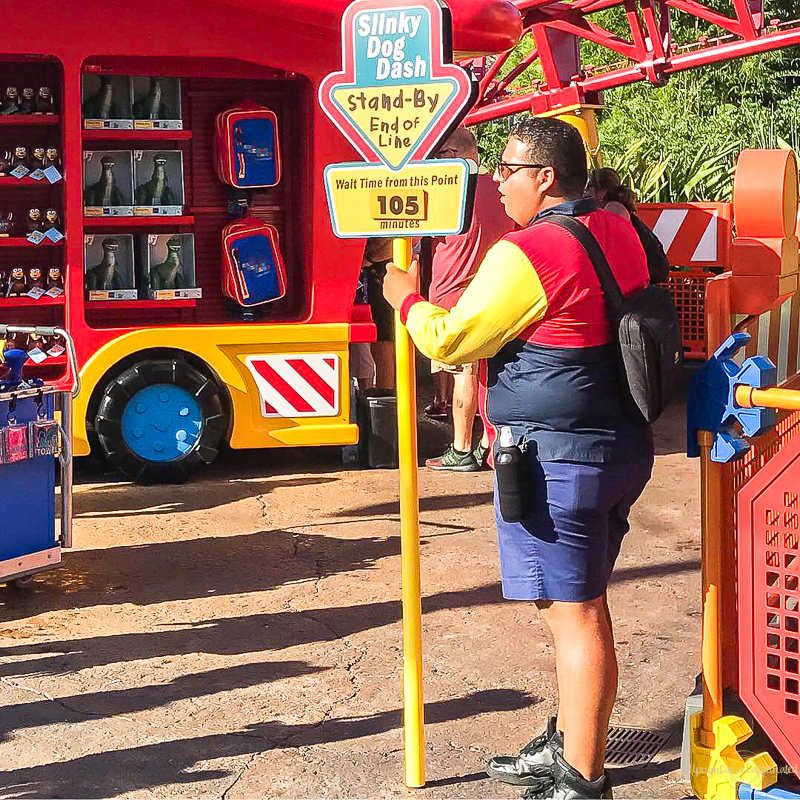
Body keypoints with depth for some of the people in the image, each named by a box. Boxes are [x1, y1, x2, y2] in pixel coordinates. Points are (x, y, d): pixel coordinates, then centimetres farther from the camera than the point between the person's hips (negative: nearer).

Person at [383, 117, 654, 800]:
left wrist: (406, 299, 7)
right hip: (623, 445, 9)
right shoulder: (622, 234, 9)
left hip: (558, 455, -9)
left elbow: (451, 339, -12)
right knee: (583, 604, 18)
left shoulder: (527, 254, -17)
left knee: (572, 613, -3)